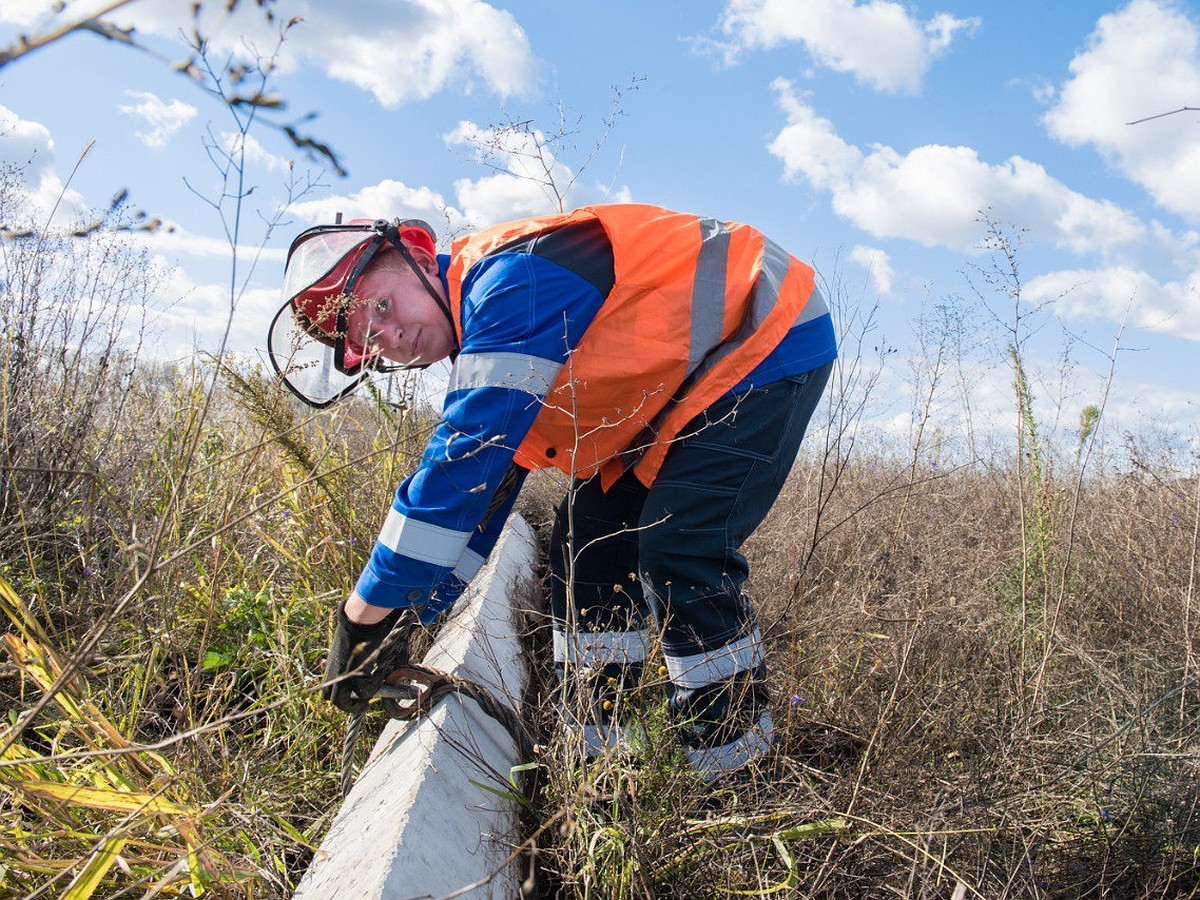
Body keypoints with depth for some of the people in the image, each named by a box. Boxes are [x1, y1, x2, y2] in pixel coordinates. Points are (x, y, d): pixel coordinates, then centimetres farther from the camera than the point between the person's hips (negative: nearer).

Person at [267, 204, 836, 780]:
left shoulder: (512, 276, -28)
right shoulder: (484, 347, 3)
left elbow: (463, 457, -34)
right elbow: (474, 498, 9)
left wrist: (366, 612, -28)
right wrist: (407, 622, 6)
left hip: (772, 341, -9)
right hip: (682, 379, 9)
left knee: (676, 545, -21)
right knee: (586, 536, 3)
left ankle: (732, 748, -3)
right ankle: (593, 739, 10)